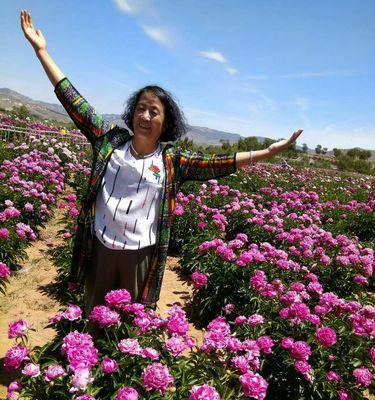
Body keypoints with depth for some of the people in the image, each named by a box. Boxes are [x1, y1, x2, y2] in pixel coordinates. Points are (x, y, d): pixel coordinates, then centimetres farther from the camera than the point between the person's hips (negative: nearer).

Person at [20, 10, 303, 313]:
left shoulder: (172, 160, -4)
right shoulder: (110, 140, -1)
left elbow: (218, 165, -8)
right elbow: (74, 102, 1)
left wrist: (269, 152, -12)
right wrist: (41, 50, 3)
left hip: (141, 255, -1)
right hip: (99, 248, 1)